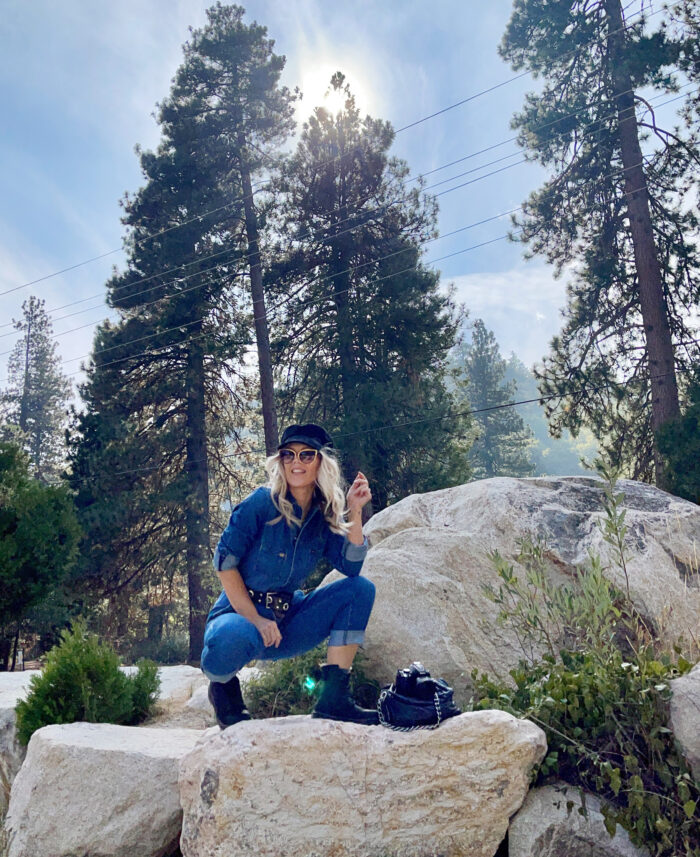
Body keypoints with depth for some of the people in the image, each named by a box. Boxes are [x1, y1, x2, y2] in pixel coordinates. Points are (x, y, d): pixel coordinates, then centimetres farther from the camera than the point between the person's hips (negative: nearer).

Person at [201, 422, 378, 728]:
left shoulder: (323, 516, 4)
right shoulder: (262, 503, -10)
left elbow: (351, 566, -6)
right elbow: (224, 563, -14)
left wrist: (354, 512, -14)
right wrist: (255, 620, -20)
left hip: (287, 621, 5)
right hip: (240, 613, -5)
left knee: (361, 589, -11)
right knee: (232, 638, -41)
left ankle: (334, 698, -12)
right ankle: (223, 684, -2)